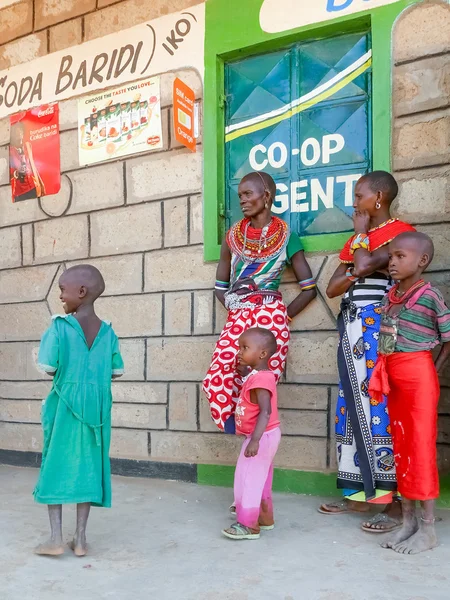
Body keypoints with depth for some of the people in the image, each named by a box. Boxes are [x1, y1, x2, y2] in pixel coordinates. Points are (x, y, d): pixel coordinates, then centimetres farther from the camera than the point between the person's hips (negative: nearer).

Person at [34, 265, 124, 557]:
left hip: (64, 406, -3)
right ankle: (80, 539, 15)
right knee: (87, 467, 9)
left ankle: (56, 539, 11)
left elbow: (48, 368, -13)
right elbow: (116, 371, 4)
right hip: (96, 409, 3)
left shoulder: (59, 327, -11)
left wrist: (66, 373, 8)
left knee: (57, 465, 9)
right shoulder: (107, 331, 1)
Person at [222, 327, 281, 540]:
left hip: (262, 436, -10)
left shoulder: (260, 379, -24)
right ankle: (265, 517, 31)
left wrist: (255, 440, -34)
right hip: (263, 436, 10)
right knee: (260, 478, 19)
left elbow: (266, 412, -31)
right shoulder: (258, 375, 7)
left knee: (247, 478, -4)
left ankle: (249, 525, 4)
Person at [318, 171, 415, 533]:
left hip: (378, 327, -8)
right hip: (351, 329, 8)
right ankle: (360, 494, 17)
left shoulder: (399, 231, -3)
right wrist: (355, 274, -7)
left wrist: (362, 232, 0)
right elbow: (332, 288, 13)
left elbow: (365, 264, -18)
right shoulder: (358, 239, 21)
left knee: (380, 408, -9)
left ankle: (396, 502, -2)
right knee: (354, 408, 8)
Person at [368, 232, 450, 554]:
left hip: (418, 376, -7)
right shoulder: (391, 295, 8)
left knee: (421, 449, -2)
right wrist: (383, 372, 4)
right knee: (401, 448, 12)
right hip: (393, 378, 7)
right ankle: (408, 521, 23)